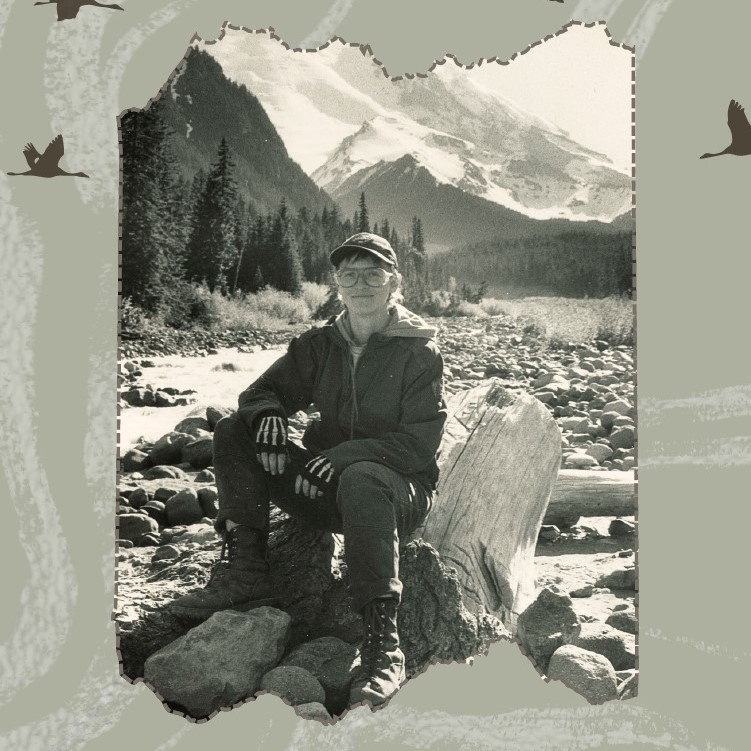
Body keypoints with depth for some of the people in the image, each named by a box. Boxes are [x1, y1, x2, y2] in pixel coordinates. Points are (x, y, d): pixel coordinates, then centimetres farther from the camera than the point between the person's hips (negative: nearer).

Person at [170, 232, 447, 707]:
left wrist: (346, 454, -27)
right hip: (328, 487, 6)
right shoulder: (320, 346, 8)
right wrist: (269, 413, -15)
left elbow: (421, 444, -15)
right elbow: (261, 391, 11)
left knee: (360, 479, -42)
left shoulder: (419, 351, -8)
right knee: (234, 432, -9)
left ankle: (383, 641, -44)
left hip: (401, 492, -5)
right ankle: (245, 571, -18)